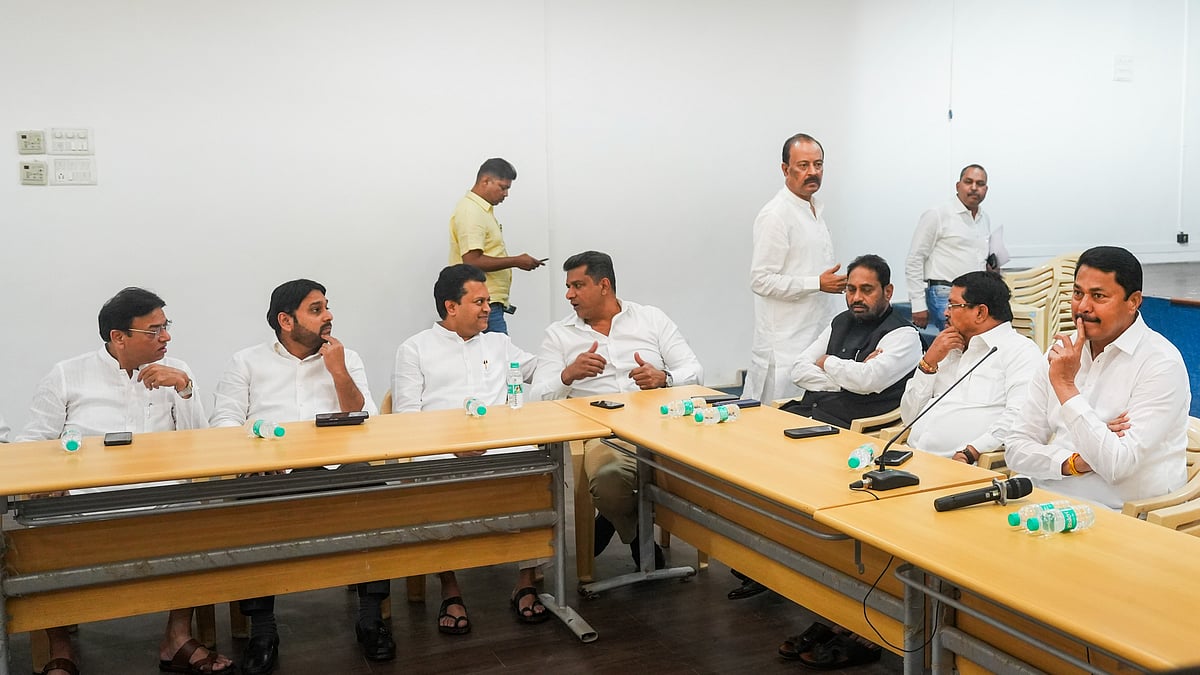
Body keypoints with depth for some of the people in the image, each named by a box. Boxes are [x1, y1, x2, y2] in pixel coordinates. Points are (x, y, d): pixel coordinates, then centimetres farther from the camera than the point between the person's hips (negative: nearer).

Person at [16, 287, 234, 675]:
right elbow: (33, 440, 6)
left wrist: (183, 386, -8)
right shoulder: (67, 375, 6)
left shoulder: (175, 371, 12)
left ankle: (177, 639, -14)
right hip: (85, 497, -1)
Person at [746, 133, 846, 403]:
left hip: (818, 330, 9)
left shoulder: (816, 208, 16)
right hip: (786, 342, -8)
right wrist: (818, 284, -18)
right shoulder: (775, 215, -13)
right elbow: (761, 280, -18)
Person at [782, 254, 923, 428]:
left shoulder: (903, 334, -2)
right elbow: (799, 370, 10)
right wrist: (845, 381, -6)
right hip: (806, 410, 7)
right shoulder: (840, 322, 20)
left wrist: (827, 362, -2)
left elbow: (867, 380, -20)